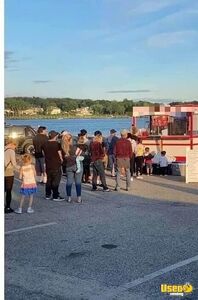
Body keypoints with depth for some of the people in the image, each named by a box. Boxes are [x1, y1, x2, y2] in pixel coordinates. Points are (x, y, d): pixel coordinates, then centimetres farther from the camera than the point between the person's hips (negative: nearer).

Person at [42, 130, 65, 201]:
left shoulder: (45, 144, 4)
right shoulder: (57, 144, -13)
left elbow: (44, 154, 10)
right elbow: (60, 155, -10)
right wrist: (61, 160, 8)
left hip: (48, 165, 6)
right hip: (56, 165, -6)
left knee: (49, 180, 15)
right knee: (56, 181, 0)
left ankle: (48, 195, 21)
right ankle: (55, 196, 2)